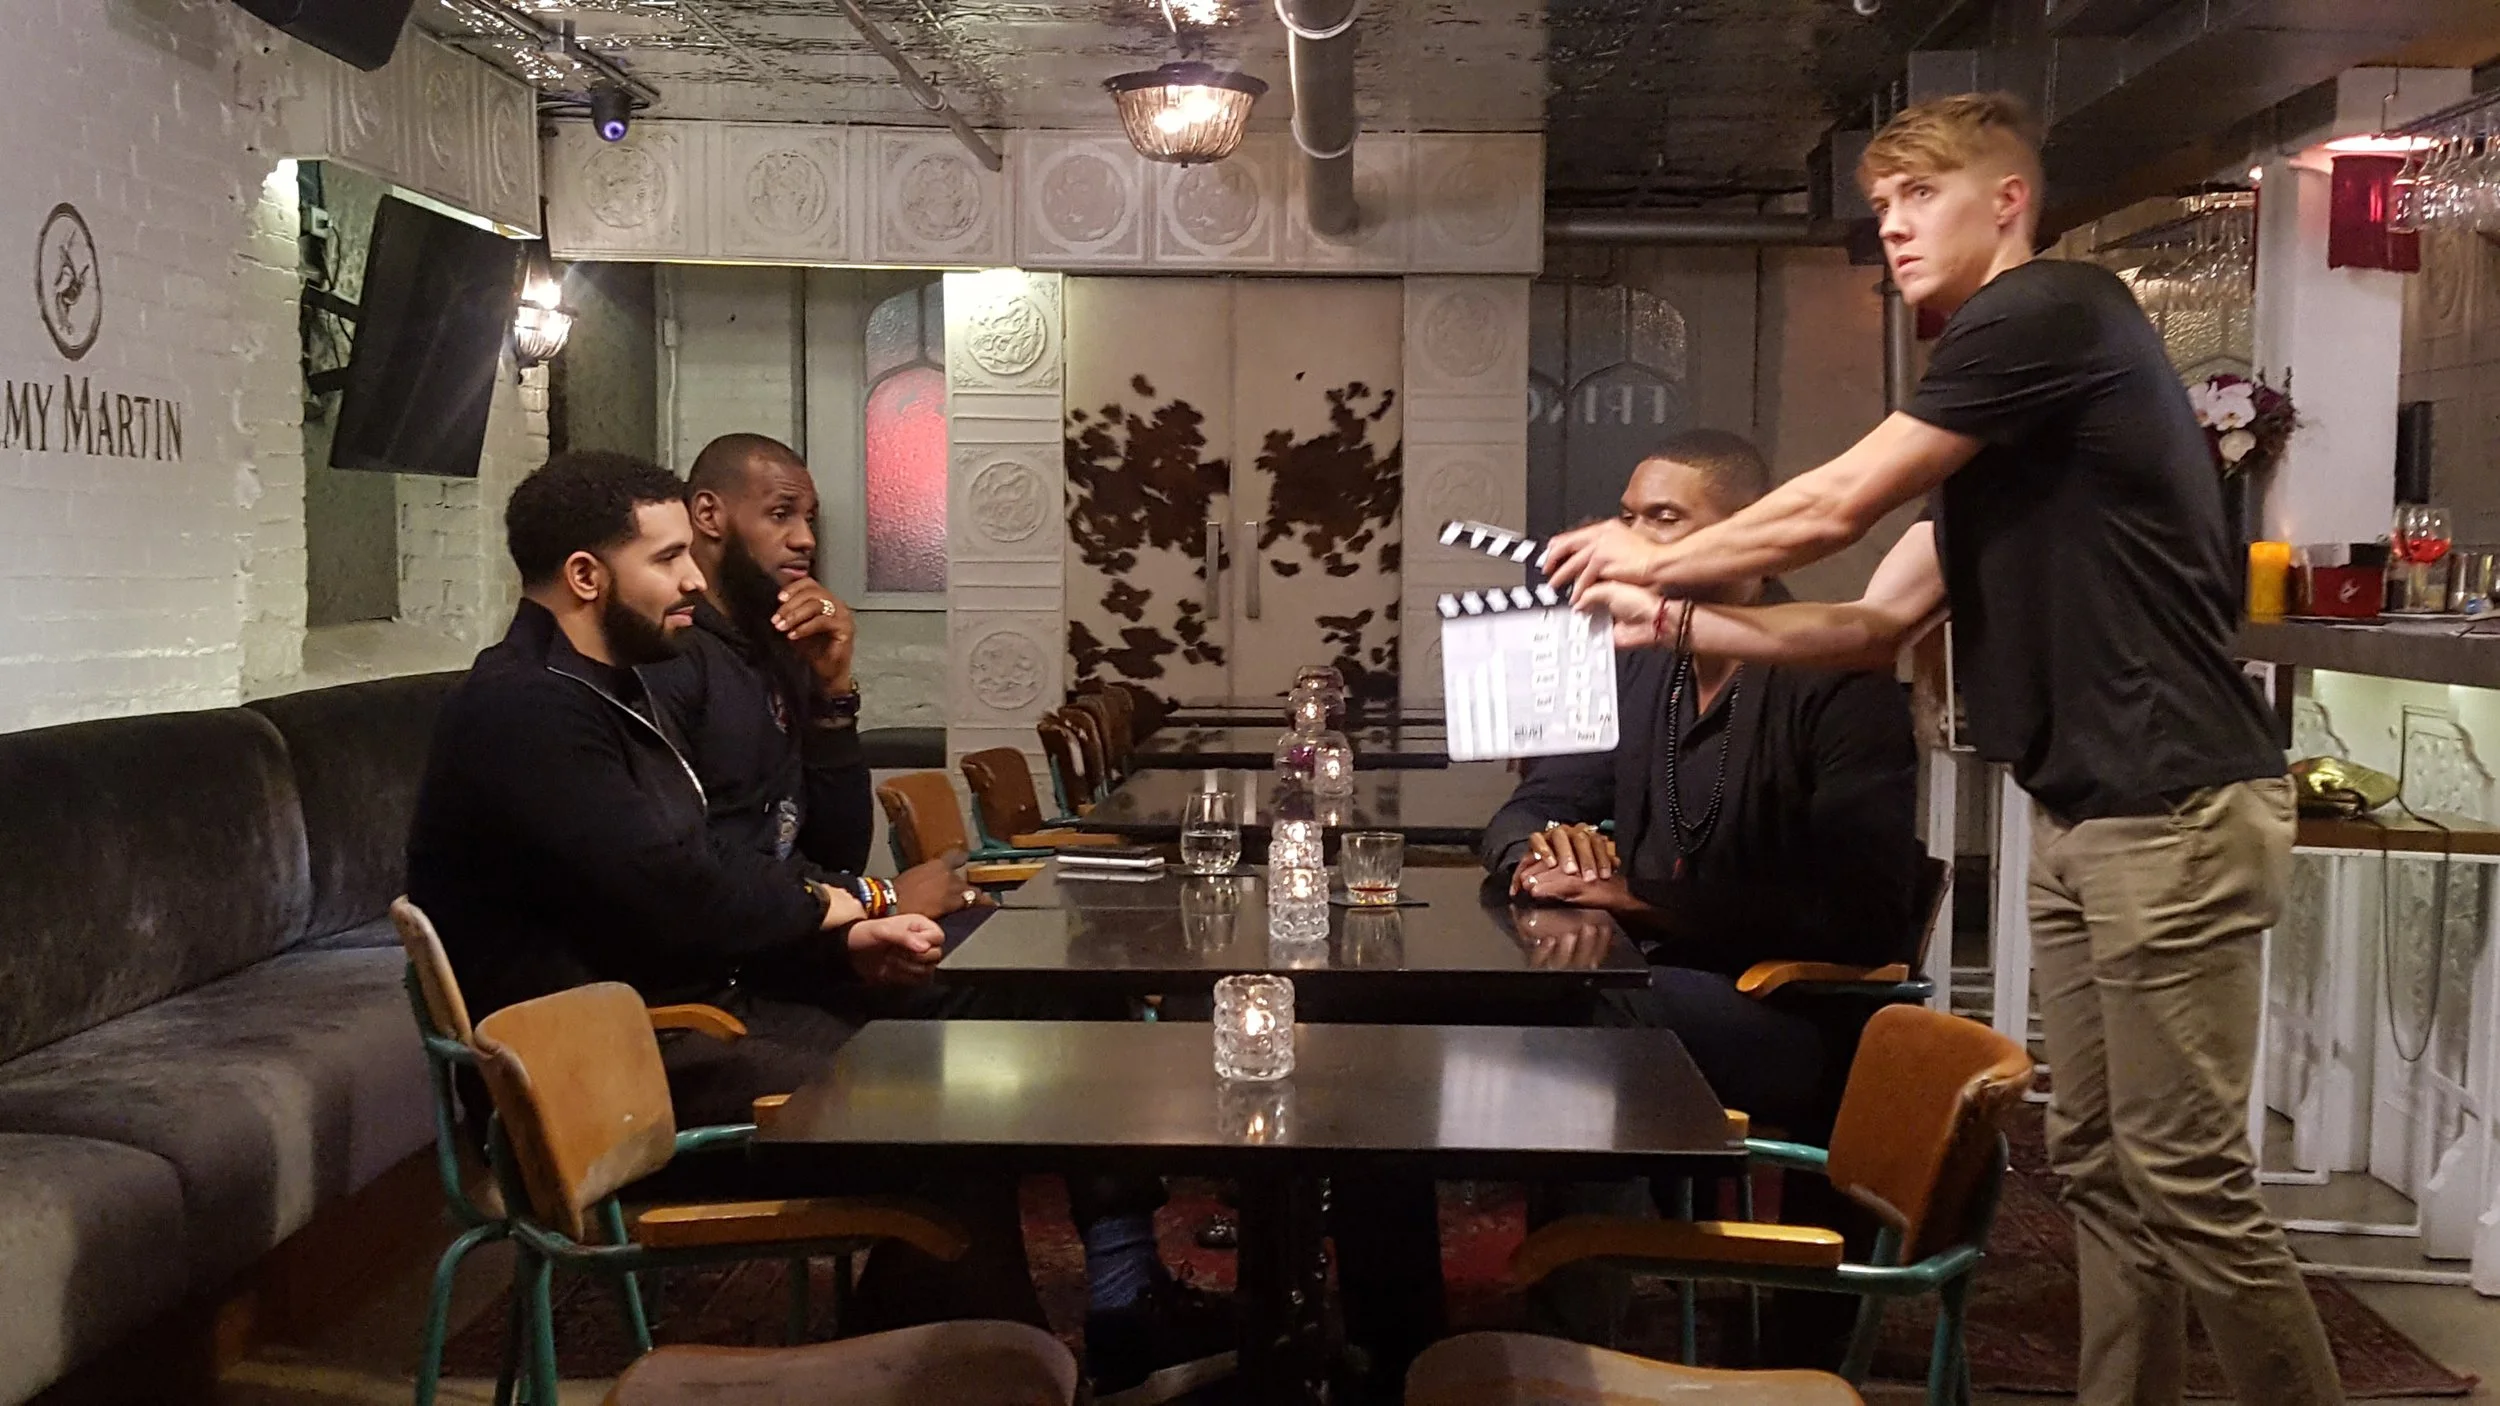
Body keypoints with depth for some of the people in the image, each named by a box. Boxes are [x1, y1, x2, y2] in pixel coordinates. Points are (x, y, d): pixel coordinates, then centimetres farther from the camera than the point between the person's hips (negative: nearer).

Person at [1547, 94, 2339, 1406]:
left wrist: (1659, 562, 3)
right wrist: (1680, 620, 8)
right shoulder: (1998, 406, 20)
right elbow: (1879, 623, 17)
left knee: (2189, 1181, -3)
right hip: (2080, 814, 10)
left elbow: (1833, 509, -11)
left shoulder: (2049, 311, -10)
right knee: (2096, 1166, 12)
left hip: (2173, 811, -10)